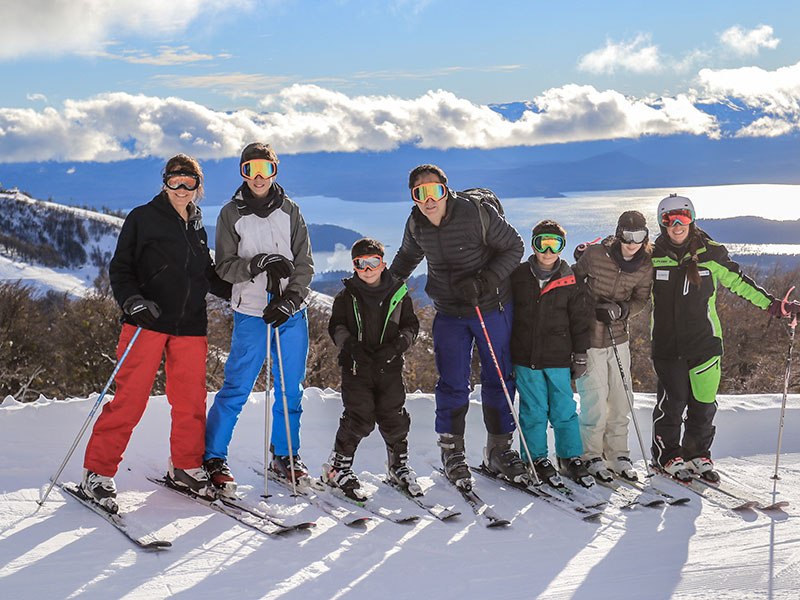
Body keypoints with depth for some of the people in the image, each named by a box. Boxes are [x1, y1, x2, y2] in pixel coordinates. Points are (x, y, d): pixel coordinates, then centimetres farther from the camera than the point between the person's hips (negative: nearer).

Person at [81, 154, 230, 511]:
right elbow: (120, 268, 0)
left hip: (190, 326, 5)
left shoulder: (197, 227, 17)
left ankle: (185, 467, 23)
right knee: (129, 400, -7)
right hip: (147, 322, -5)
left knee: (191, 401, 5)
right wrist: (132, 300, -17)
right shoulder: (143, 218, 1)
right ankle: (97, 473, 3)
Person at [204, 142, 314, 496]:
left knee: (291, 389, 8)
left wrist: (290, 298, -12)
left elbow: (304, 265, 4)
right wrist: (260, 264, -19)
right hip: (251, 314, -3)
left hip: (291, 312, 3)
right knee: (236, 390, -4)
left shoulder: (290, 211, 8)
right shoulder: (231, 214, 2)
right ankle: (212, 458, 7)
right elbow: (225, 268, -3)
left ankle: (285, 457, 23)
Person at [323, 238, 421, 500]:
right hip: (356, 368, -2)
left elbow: (411, 326, 8)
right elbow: (336, 326, 5)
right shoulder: (346, 297, 4)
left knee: (395, 418, 3)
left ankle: (398, 465, 26)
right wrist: (351, 345, -14)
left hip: (389, 368, 2)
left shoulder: (398, 294, 6)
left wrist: (397, 345, -11)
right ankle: (338, 467, 8)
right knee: (359, 418, -9)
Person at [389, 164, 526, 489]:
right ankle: (452, 452, 13)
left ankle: (499, 448, 20)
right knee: (452, 383, -1)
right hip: (449, 315, 2)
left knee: (498, 379, 5)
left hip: (493, 308, -2)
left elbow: (514, 246, -11)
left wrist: (486, 281, -22)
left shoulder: (477, 213, -19)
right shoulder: (416, 224, -4)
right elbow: (408, 255, 18)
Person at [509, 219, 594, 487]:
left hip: (558, 359, 0)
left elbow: (579, 321, 7)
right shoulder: (518, 276, 2)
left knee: (564, 409, 4)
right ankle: (537, 459, 17)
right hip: (525, 358, 0)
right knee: (533, 410, 5)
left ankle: (571, 458, 17)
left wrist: (580, 356, 5)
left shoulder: (569, 281, 1)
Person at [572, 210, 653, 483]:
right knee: (595, 398, -5)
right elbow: (574, 279, 3)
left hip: (618, 338, 4)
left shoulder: (645, 266, -3)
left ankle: (618, 454, 22)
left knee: (621, 399, 7)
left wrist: (621, 309, -19)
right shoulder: (594, 254, -13)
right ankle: (592, 456, 11)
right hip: (588, 335, -4)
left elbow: (641, 299, 0)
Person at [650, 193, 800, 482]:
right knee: (673, 399, -4)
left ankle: (697, 454, 22)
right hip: (667, 342, -1)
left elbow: (738, 282, 8)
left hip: (703, 339, 1)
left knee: (704, 402, 3)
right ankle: (666, 456, 13)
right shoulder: (653, 256, 1)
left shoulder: (710, 253, 0)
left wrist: (773, 305, 4)